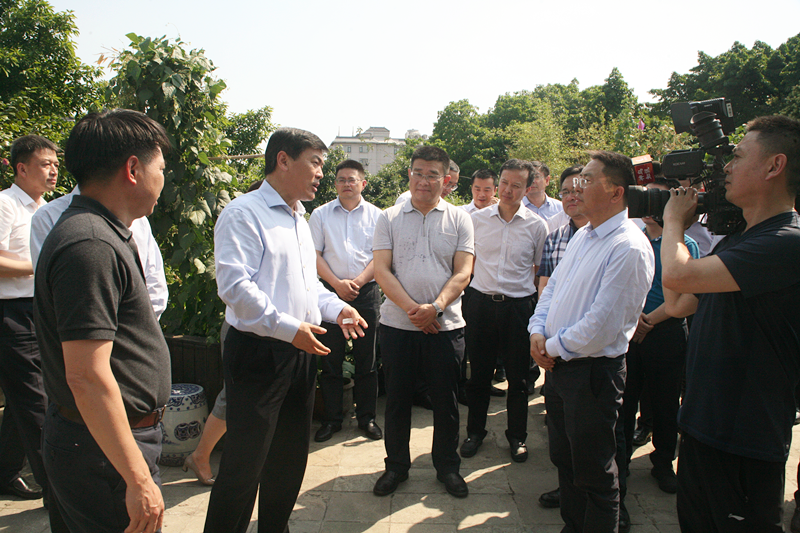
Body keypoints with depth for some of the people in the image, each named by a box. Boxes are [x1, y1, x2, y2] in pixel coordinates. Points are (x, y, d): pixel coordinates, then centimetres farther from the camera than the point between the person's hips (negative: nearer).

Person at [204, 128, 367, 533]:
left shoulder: (299, 219, 17)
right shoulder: (244, 214, -12)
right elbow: (235, 285, -22)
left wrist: (336, 308, 7)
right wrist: (288, 328, -24)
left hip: (301, 351, 9)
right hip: (258, 352, -9)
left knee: (291, 455, 19)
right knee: (245, 462, -1)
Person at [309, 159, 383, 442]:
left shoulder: (375, 215, 7)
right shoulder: (321, 214, 7)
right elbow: (314, 254, 2)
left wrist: (358, 282, -12)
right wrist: (337, 284, -9)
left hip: (366, 292, 0)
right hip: (330, 291, 0)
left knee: (366, 359, 4)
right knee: (330, 358, 4)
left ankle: (367, 418, 16)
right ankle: (332, 418, 17)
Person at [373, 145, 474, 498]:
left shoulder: (459, 219, 4)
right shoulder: (389, 219, 5)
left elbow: (463, 273, -3)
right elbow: (382, 270, -3)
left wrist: (436, 306, -18)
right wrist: (411, 308, -14)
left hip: (445, 325, 0)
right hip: (397, 324, 1)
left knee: (445, 401, 10)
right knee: (397, 399, 11)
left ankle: (448, 467, 29)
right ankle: (396, 466, 29)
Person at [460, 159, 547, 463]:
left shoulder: (537, 226, 0)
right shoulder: (477, 219, 3)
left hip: (518, 306, -1)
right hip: (480, 302, 1)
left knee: (518, 376, 8)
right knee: (479, 372, 10)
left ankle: (517, 435, 27)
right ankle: (475, 431, 28)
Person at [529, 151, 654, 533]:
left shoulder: (629, 248, -20)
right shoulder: (583, 236, 9)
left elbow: (601, 325, -24)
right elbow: (553, 287, 15)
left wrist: (554, 348, -12)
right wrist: (538, 332, -1)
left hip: (592, 372, -9)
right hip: (557, 365, 9)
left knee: (594, 473, 8)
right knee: (563, 459, 23)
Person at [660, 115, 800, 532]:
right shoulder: (735, 239, 11)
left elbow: (677, 275, -31)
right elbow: (678, 305, 14)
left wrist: (674, 220, -10)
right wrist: (678, 226, 9)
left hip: (744, 444, -9)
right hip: (701, 425, 9)